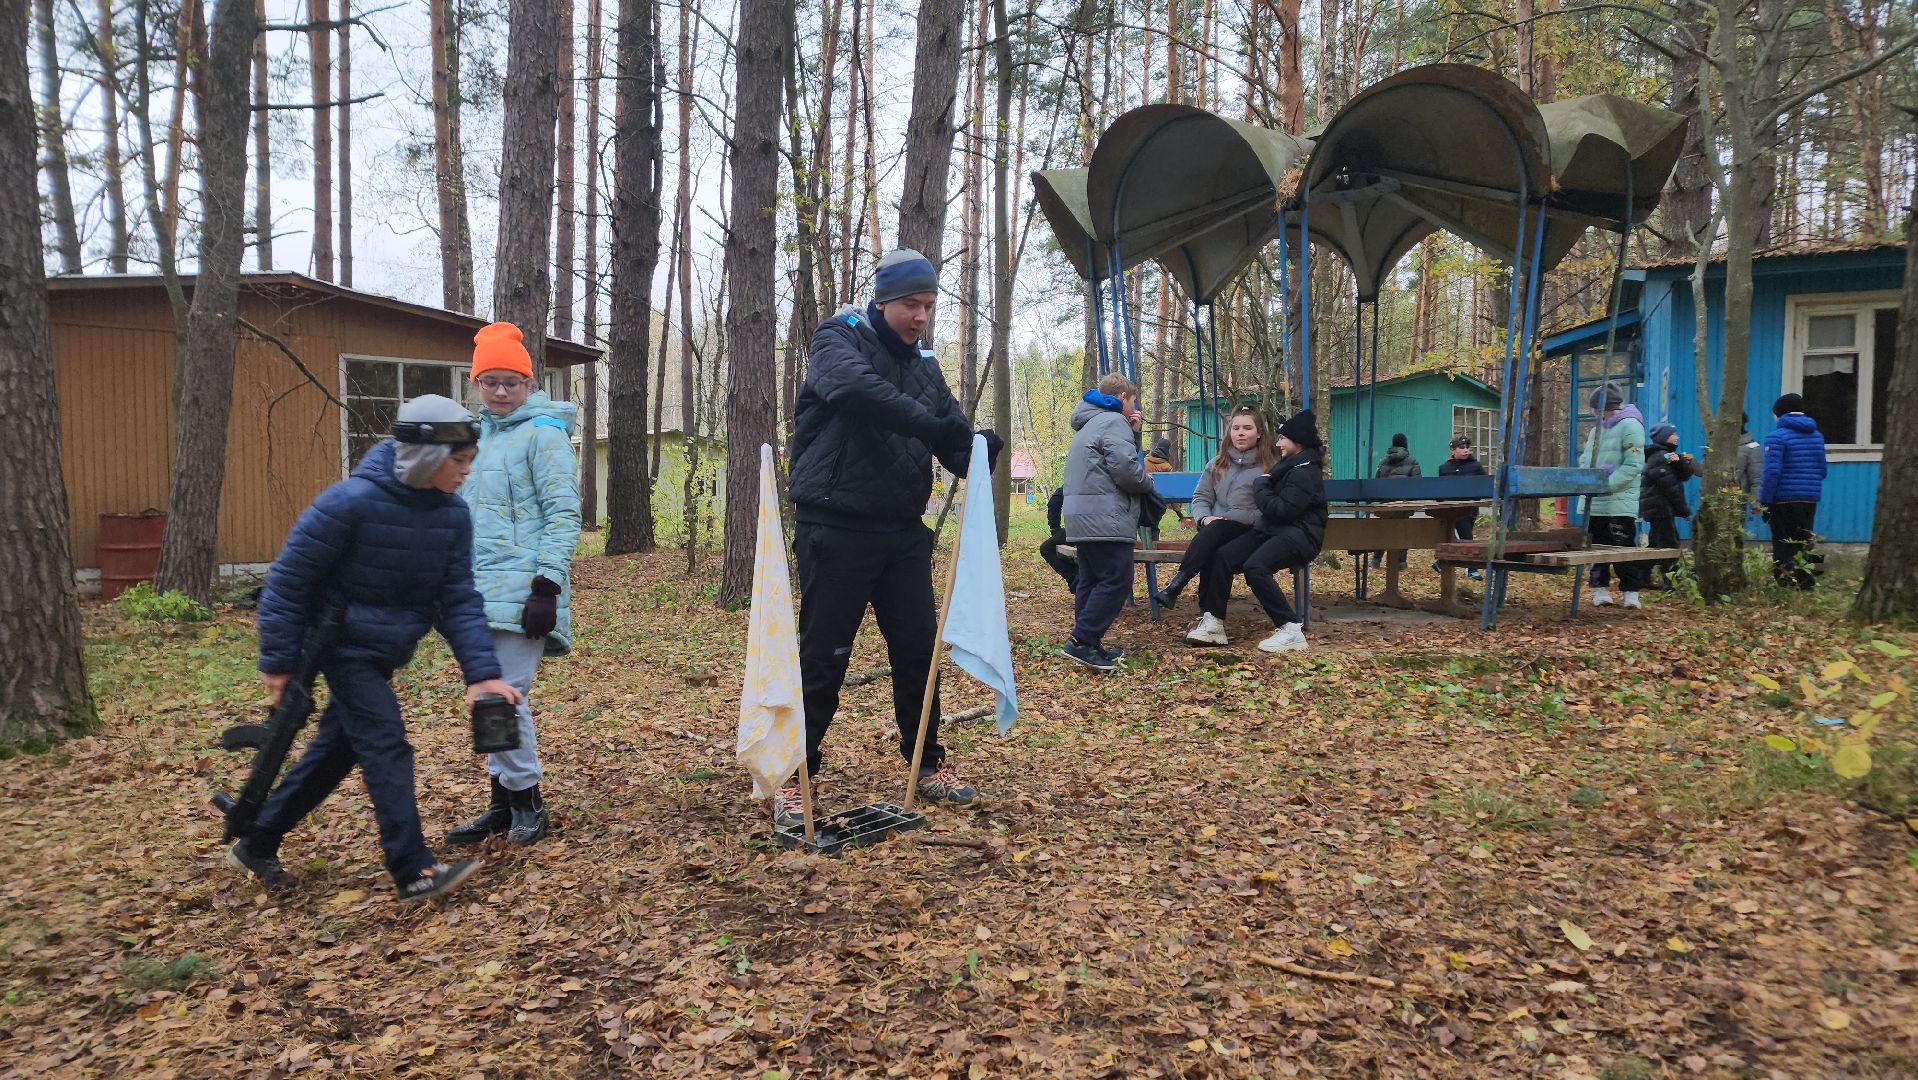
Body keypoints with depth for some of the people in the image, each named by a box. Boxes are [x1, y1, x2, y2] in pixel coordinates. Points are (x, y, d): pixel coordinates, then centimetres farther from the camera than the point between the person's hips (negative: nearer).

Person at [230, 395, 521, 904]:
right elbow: (289, 578, -18)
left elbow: (458, 598, -8)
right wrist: (277, 662, -14)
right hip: (344, 646, -7)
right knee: (386, 747, -12)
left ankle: (256, 845, 33)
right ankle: (415, 872, -8)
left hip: (385, 652, 7)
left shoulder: (453, 514, -9)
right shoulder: (352, 502, -26)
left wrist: (482, 671, -17)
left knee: (335, 750, 15)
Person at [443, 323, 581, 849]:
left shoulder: (544, 433, -7)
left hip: (520, 588, -8)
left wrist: (547, 585, -19)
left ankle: (526, 800, 6)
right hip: (481, 589, 8)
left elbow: (564, 513, -13)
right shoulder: (479, 434, 18)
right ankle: (504, 804, 20)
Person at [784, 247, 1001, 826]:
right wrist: (928, 424, -37)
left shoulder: (924, 366, 13)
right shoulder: (839, 339, -6)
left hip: (904, 532, 6)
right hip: (836, 531, -6)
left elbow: (952, 435, 8)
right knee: (823, 655, -1)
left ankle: (928, 764, 24)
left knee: (918, 648, 9)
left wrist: (975, 452, -16)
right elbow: (854, 387, -30)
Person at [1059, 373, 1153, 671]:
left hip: (1083, 517, 10)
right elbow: (1126, 470, -18)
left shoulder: (1091, 424, 25)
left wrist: (1133, 433, 17)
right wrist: (1148, 481, 2)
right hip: (1105, 518, -10)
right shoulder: (1114, 422, -9)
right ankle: (1081, 641, -14)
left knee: (1091, 581, 10)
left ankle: (1088, 645, 12)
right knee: (1116, 581, -10)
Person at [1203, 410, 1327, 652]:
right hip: (1272, 531, 9)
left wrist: (1260, 484, -5)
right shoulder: (1289, 465, 23)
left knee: (1255, 567, -35)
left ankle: (1291, 630, -27)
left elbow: (1280, 510, -19)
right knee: (1221, 557, -13)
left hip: (1298, 535, -9)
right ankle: (1214, 623, -14)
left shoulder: (1304, 472, -10)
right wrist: (1264, 483, 11)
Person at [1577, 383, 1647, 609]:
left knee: (1623, 548, -3)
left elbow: (1634, 464, -16)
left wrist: (1607, 484, -20)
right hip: (1594, 502, 8)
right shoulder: (1597, 428, 17)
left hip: (1620, 502, -8)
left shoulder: (1630, 425, -9)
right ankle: (1600, 589, 19)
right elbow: (1585, 458, 20)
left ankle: (1631, 591, 6)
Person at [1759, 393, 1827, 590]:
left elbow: (1772, 472, -17)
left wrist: (1765, 502, -13)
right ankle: (1804, 585, 18)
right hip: (1810, 499, 6)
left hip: (1785, 499, -6)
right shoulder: (1817, 435, 10)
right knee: (1804, 544, 15)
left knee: (1784, 546, 0)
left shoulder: (1777, 436, -11)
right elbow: (1822, 470, 14)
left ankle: (1784, 585, -1)